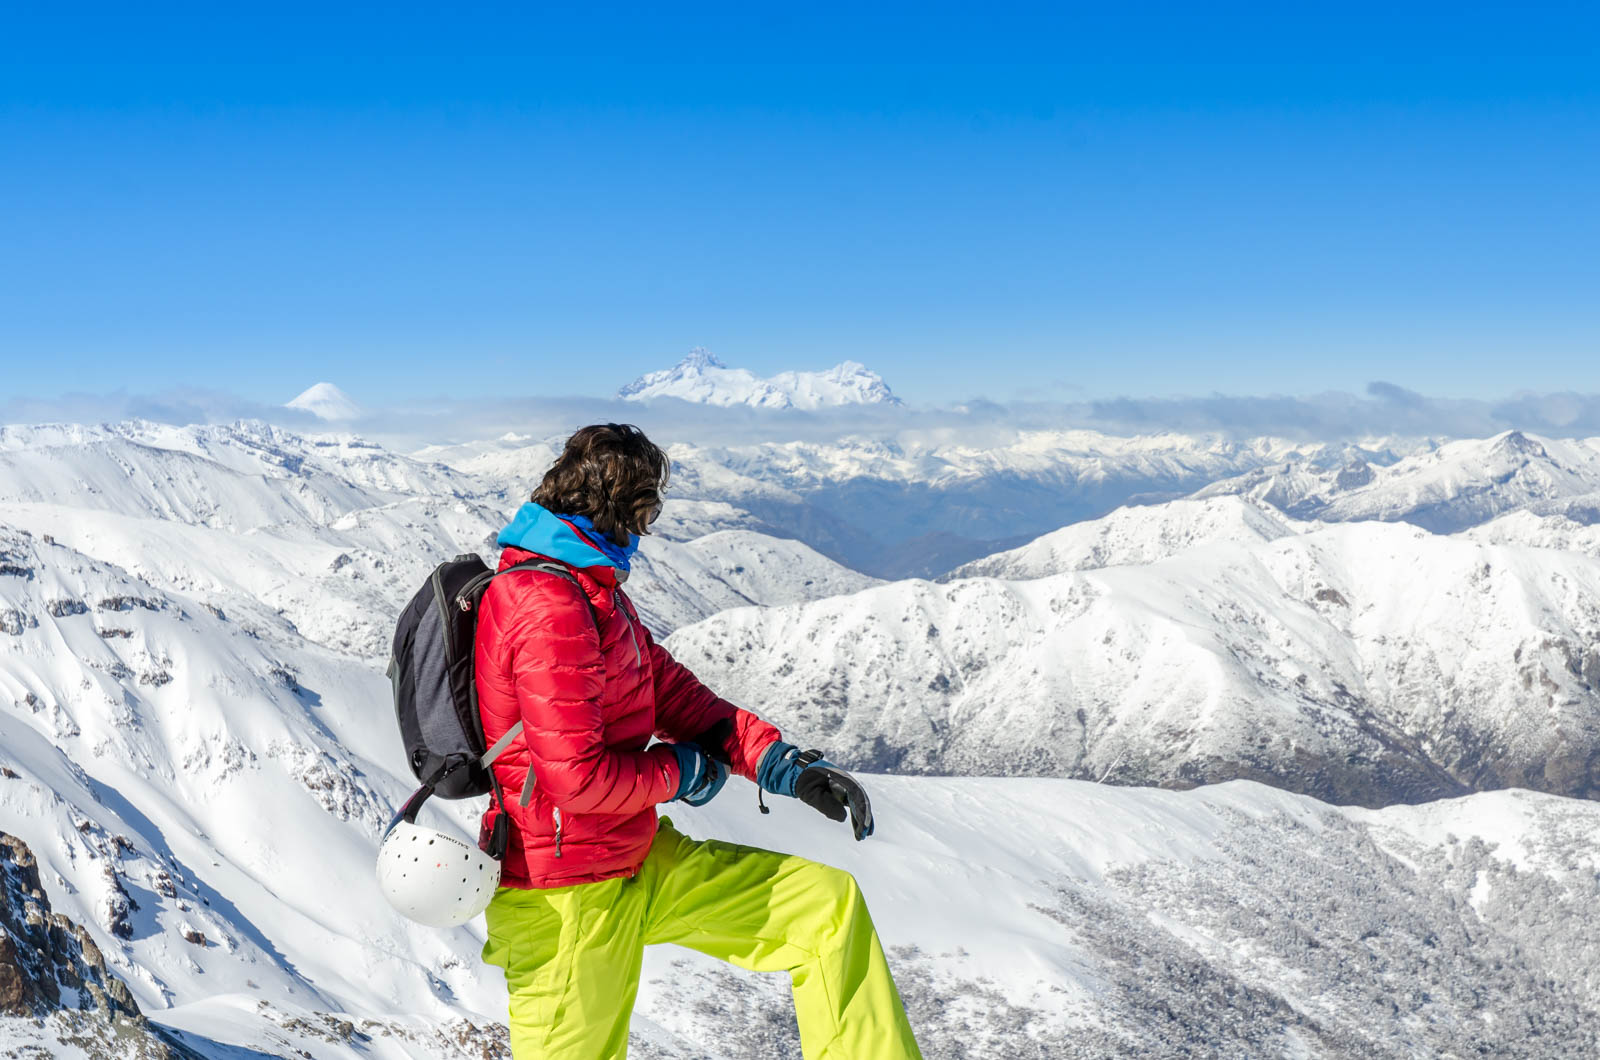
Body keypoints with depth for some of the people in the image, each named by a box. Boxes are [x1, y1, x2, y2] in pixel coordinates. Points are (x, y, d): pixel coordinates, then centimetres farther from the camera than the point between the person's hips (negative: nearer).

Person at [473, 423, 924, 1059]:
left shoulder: (592, 590, 10)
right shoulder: (551, 610, -24)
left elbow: (668, 687, 10)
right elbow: (577, 776, -29)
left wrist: (781, 763, 1)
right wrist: (680, 773, -10)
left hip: (639, 862, 10)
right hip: (568, 902, -10)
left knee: (828, 902, 7)